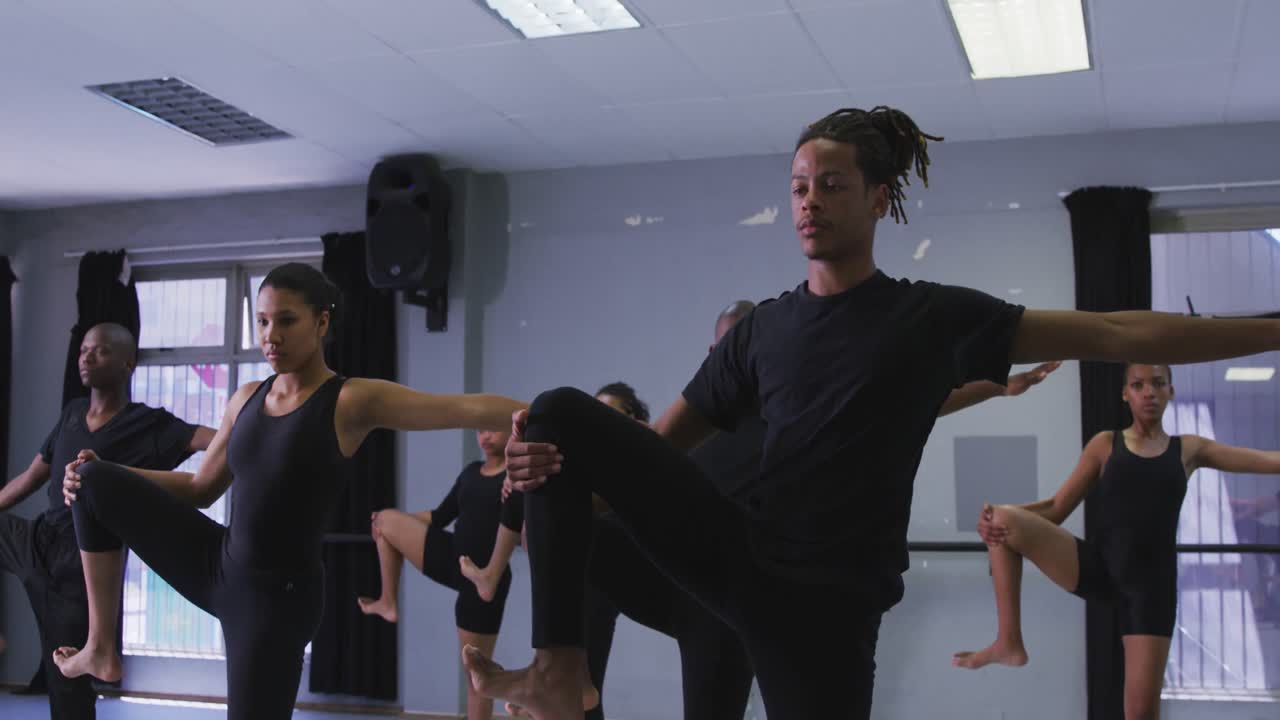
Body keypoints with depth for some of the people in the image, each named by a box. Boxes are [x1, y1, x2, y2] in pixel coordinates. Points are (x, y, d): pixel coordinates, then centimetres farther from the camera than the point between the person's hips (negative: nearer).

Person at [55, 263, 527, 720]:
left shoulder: (353, 402, -16)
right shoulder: (247, 399, 4)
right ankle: (102, 648, 9)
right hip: (215, 566, 6)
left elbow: (467, 408, -30)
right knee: (95, 483, 2)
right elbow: (200, 488, 15)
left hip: (276, 595, -6)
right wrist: (99, 471, 4)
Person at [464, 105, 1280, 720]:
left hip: (828, 604, -3)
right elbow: (659, 442, 9)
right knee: (564, 411, -13)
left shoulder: (931, 317, -1)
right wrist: (551, 460, -10)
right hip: (736, 556, 3)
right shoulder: (761, 330, 9)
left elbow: (1114, 334, -4)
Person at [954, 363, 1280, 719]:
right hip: (1097, 568, 0)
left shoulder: (1190, 449, 12)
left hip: (1152, 582, 0)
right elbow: (1057, 508, 5)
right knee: (1006, 521, -22)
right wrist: (994, 517, -12)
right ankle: (1010, 642, -15)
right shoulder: (1105, 444, 9)